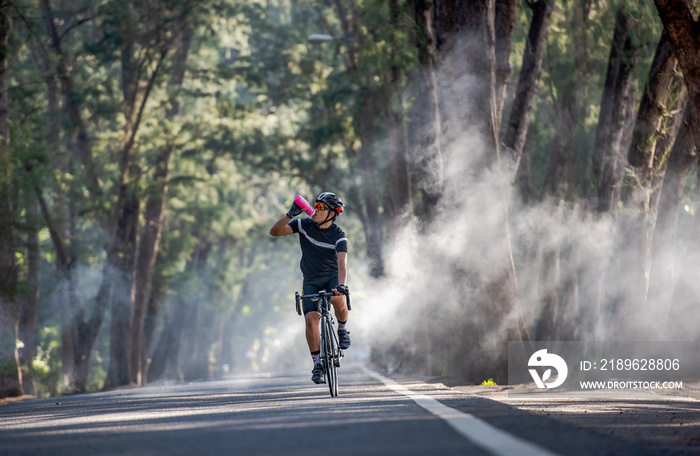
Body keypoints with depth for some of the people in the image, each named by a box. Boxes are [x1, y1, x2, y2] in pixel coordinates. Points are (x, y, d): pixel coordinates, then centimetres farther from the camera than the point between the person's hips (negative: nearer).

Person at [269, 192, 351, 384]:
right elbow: (275, 231, -15)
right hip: (311, 279, 2)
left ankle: (342, 330, -3)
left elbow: (342, 262, -30)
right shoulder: (304, 225, -9)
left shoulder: (338, 236, -17)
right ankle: (317, 364, -7)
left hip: (332, 276, -2)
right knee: (311, 318, -15)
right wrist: (290, 215, -31)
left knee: (338, 299, -35)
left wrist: (341, 284, -47)